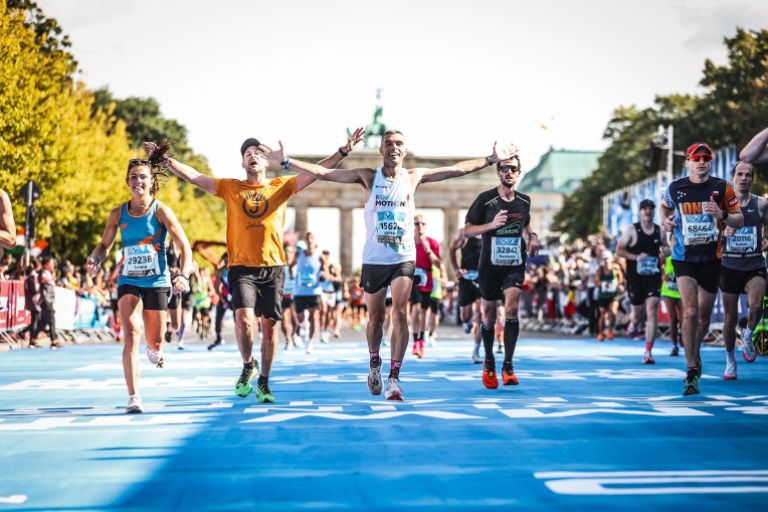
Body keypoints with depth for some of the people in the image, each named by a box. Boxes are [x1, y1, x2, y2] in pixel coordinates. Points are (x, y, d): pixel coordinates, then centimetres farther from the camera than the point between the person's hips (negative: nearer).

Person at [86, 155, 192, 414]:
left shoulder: (160, 211, -8)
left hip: (156, 283, -1)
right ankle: (134, 397, -19)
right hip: (128, 283, 1)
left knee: (155, 342, 8)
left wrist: (184, 274, -26)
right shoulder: (118, 214, 1)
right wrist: (94, 259, -10)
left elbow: (184, 246, -10)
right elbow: (105, 245, 13)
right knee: (131, 335, -18)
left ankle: (154, 350, 48)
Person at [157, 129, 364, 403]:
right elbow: (192, 176, 4)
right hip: (242, 267, -1)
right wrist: (164, 159, -5)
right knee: (244, 319, -18)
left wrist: (343, 151, -6)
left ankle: (263, 383, 17)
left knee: (270, 325, 2)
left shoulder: (281, 186, 8)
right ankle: (248, 367, 9)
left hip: (272, 267, 1)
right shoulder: (230, 187, 8)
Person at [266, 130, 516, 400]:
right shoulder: (368, 177, -1)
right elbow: (323, 173, -4)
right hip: (373, 259, 0)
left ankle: (394, 378, -13)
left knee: (400, 314, -15)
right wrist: (287, 161, -10)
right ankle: (374, 363, 36)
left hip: (404, 258, 0)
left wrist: (491, 159, 6)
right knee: (375, 318, 9)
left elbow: (459, 168, 7)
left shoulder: (414, 177, 3)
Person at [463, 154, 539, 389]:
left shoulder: (524, 201, 6)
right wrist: (492, 224, -20)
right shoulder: (485, 199, -6)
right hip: (490, 265, -1)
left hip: (515, 265, 1)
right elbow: (467, 231, -6)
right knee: (489, 316, 9)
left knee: (511, 310, -19)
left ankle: (508, 366, -13)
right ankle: (489, 364, 29)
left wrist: (532, 236, 4)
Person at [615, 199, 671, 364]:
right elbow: (619, 250, -3)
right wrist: (636, 257, -18)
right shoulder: (631, 230, -2)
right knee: (638, 315, 8)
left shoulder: (659, 231, 7)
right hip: (635, 277, -1)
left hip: (653, 277, 1)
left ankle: (648, 352, -15)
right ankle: (634, 324, 49)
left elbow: (666, 248, 23)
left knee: (652, 311, -14)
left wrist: (666, 251, -2)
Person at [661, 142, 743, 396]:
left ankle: (694, 354, 40)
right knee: (690, 311, -18)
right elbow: (665, 206, 21)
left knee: (704, 317, 11)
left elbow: (739, 220, 1)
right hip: (684, 258, -1)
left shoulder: (722, 188, -2)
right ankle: (692, 370, -14)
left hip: (711, 259, 1)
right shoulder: (675, 188, -1)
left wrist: (721, 215, -19)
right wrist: (667, 221, -1)